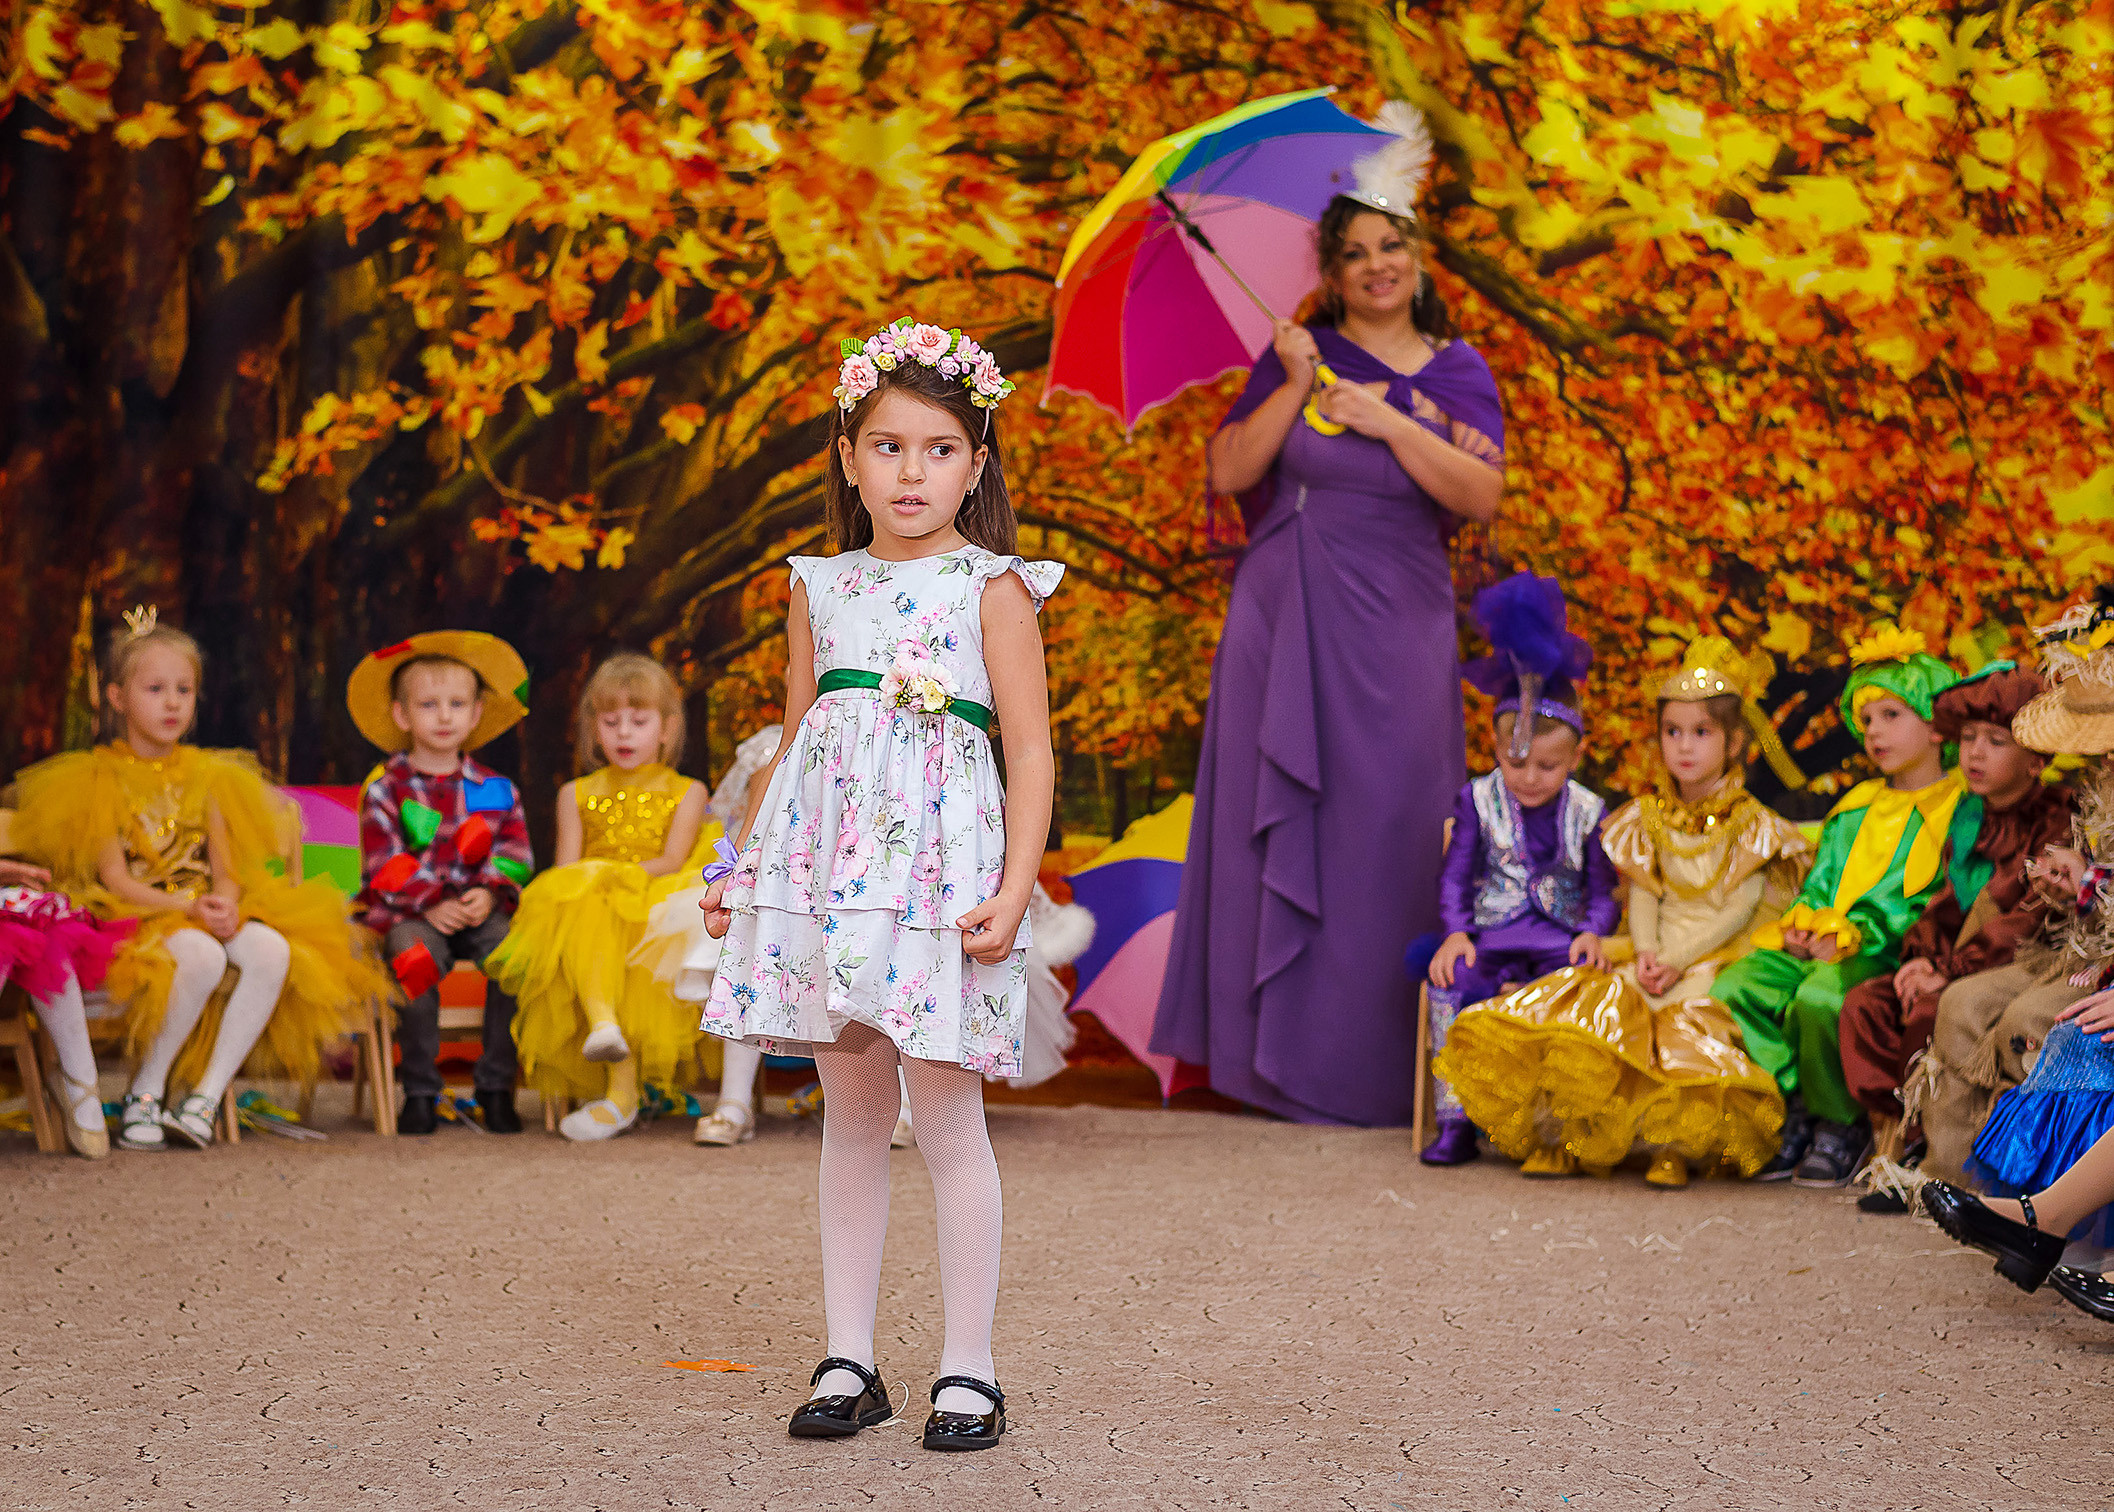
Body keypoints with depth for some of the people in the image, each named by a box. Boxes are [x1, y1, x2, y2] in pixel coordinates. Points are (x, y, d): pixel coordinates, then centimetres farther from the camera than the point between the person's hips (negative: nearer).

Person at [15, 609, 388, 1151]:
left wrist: (225, 904, -16)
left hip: (207, 912, 5)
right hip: (136, 916, -5)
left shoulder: (204, 775, 16)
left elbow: (225, 870, 9)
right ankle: (143, 1095, -20)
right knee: (202, 955, -38)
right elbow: (115, 878, -8)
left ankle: (205, 1098, -26)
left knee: (272, 948, -28)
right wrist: (188, 907, -23)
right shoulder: (99, 777, 1)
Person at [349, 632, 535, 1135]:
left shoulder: (495, 788, 15)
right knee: (416, 957, -35)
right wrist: (430, 905, -15)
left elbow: (514, 852, 8)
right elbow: (384, 865, -2)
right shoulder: (386, 787, 6)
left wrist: (488, 894, -12)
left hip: (479, 910, 2)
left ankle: (496, 1086, -15)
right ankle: (419, 1091, -20)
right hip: (410, 915, -2)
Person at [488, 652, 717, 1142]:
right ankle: (603, 1024, -60)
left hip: (654, 908, -1)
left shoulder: (686, 792, 15)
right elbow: (566, 867, 10)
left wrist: (623, 874, -19)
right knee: (580, 911, -37)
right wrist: (591, 880, -15)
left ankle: (620, 1093, -40)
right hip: (585, 905, 1)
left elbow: (673, 860, -1)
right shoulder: (577, 794, 22)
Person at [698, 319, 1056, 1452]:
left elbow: (1030, 753, -3)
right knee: (850, 1114, 9)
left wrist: (1014, 888, -13)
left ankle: (968, 1370, 7)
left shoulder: (992, 589, 0)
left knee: (946, 1114, -2)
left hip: (940, 865, -4)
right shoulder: (821, 589, 13)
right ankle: (848, 1360, 16)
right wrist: (742, 869, 14)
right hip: (823, 864, 4)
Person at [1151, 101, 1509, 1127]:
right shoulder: (1301, 354, 7)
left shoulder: (1456, 372, 7)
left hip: (1394, 628, 0)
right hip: (1284, 618, 0)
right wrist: (1295, 387, -10)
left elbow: (1481, 496, -6)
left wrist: (1392, 421, -13)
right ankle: (1273, 1045, 7)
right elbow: (1229, 473, -1)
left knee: (1381, 831, -1)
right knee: (1275, 821, 0)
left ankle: (1371, 1061, 6)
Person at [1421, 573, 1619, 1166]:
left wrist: (1592, 933, -16)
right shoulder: (1479, 800, 5)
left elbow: (1602, 889, 5)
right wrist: (1456, 931, -15)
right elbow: (1456, 876, 3)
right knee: (1450, 984, -31)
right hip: (1492, 934, 0)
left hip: (1560, 937, 0)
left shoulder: (1588, 811, 5)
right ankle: (1456, 1121, -25)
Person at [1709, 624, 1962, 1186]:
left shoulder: (1958, 808, 1)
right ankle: (1794, 1112, -10)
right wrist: (1802, 927, -1)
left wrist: (1854, 934, -17)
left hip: (1891, 952, -7)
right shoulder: (1857, 805, 25)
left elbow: (1935, 902, -9)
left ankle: (1842, 1126, -15)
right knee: (1735, 987, -20)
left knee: (1822, 996, -38)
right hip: (1817, 947, 7)